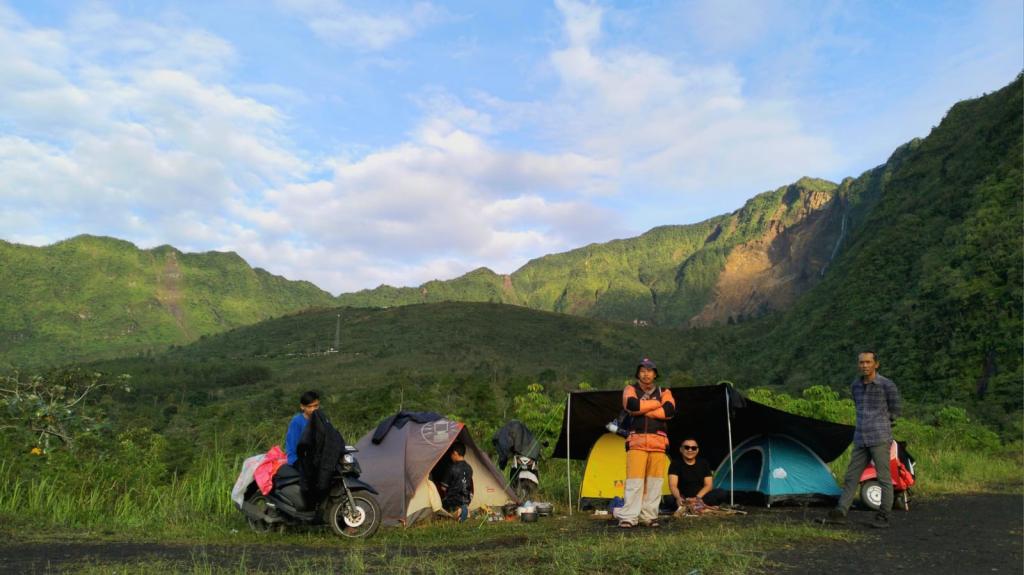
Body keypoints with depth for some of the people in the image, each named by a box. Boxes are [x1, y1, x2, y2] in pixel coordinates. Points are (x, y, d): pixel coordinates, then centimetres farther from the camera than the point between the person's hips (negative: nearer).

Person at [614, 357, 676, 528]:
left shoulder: (664, 392, 14)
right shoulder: (630, 389, 8)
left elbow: (670, 411, -7)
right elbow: (632, 405, -15)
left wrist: (642, 410, -9)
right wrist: (656, 403, -4)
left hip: (658, 443, 2)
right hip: (636, 442, -2)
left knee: (654, 482, 2)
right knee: (634, 481, -7)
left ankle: (649, 516, 12)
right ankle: (628, 517, -3)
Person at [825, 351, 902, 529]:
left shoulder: (887, 385, -8)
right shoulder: (855, 385, 10)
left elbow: (895, 410, 2)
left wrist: (880, 423, 8)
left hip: (880, 438, -6)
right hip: (860, 439, 6)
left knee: (884, 478, 0)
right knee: (851, 477, 5)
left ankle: (883, 517, 8)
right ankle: (840, 512, 6)